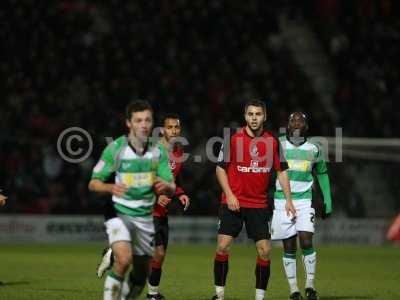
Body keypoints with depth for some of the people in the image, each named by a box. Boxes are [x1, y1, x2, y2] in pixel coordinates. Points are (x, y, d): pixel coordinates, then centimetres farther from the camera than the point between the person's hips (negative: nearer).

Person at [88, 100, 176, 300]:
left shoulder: (158, 151, 2)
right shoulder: (115, 148, -9)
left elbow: (171, 190, 3)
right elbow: (93, 183, -6)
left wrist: (165, 186, -22)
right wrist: (111, 188, -28)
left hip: (146, 218, 4)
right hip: (120, 214, -4)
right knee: (124, 259, -27)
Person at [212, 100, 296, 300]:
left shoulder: (272, 141, 2)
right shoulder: (233, 139, -5)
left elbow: (281, 171, 10)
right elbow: (220, 168, 2)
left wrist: (288, 199, 4)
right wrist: (229, 194, -9)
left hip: (259, 205, 2)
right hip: (233, 203, -2)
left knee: (264, 250, -3)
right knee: (223, 246, -11)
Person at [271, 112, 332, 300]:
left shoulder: (313, 149, 6)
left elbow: (322, 174, 20)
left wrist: (327, 200, 17)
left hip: (304, 201, 1)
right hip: (282, 201, -1)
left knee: (306, 243, -11)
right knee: (289, 247, 2)